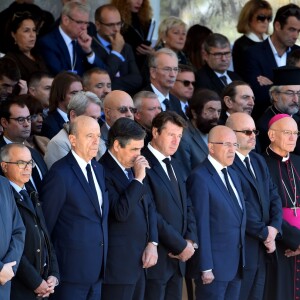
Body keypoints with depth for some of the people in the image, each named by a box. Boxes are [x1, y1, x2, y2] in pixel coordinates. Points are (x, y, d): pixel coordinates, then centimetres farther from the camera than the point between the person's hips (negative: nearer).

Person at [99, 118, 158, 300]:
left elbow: (149, 207, 19)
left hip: (140, 262, 8)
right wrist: (138, 179, -19)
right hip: (118, 263, -8)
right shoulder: (104, 172, -15)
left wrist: (153, 243, 7)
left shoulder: (133, 168, 12)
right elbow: (120, 213, -23)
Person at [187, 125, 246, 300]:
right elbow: (201, 225, -16)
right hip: (214, 265, -8)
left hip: (236, 264, 8)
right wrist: (206, 268, -18)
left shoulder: (233, 175, 15)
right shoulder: (200, 177, -12)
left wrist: (242, 261, 11)